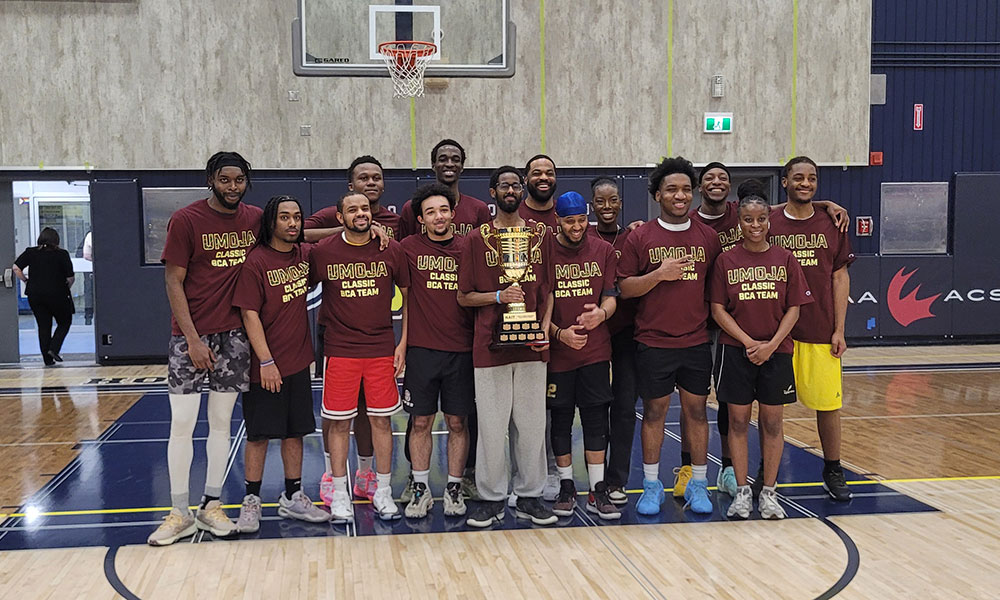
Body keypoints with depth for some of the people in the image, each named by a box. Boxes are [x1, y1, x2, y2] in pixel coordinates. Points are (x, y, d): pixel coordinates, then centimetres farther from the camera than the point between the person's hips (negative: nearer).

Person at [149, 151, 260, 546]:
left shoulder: (256, 219, 4)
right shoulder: (185, 220, -7)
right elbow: (173, 282, -7)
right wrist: (193, 339, -12)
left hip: (235, 334, 3)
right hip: (191, 334, -3)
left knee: (221, 421, 9)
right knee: (182, 422, -1)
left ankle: (211, 506, 20)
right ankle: (180, 514, 11)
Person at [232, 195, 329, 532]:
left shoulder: (306, 255, 5)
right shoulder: (256, 261, -12)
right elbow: (249, 315, -14)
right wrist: (266, 361, -19)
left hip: (298, 362, 6)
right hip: (265, 366, -5)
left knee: (295, 431, 12)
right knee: (259, 434, 2)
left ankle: (292, 498, 23)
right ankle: (251, 502, 14)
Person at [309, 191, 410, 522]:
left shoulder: (391, 250, 1)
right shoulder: (322, 252, -3)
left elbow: (408, 295, 7)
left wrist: (403, 342, 2)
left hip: (382, 350, 1)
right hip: (339, 351, -1)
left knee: (381, 420, 6)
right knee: (339, 422, 3)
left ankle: (383, 491, 19)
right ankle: (339, 493, 16)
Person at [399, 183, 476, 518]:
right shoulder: (409, 248, 1)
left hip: (461, 349, 0)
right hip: (421, 349, 0)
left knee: (458, 422, 7)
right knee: (420, 422, 6)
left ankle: (454, 489, 19)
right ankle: (421, 490, 18)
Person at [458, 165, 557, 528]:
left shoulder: (541, 234, 10)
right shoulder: (477, 238, 4)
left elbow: (548, 290, 13)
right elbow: (463, 297, 4)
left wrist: (546, 328, -2)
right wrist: (499, 296, -12)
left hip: (532, 346, 2)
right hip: (490, 345, -2)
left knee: (531, 424, 7)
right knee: (492, 426, 2)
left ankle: (529, 497, 19)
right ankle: (491, 499, 14)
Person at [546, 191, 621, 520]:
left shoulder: (604, 250, 4)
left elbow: (611, 296, 3)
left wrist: (601, 313, -20)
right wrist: (559, 333, -14)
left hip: (596, 350, 1)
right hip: (557, 353, -1)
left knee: (596, 420, 3)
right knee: (560, 421, 7)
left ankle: (597, 492, 12)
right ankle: (566, 488, 21)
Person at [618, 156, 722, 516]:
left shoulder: (708, 237, 7)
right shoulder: (641, 237, 0)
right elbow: (624, 287, -3)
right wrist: (659, 274, -16)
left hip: (697, 341, 2)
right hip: (653, 342, -2)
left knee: (696, 409, 7)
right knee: (654, 411, 5)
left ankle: (698, 485, 18)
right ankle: (651, 486, 17)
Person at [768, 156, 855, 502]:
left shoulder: (831, 226, 6)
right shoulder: (768, 226, 2)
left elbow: (840, 279, 6)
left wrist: (839, 330, 0)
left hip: (821, 333, 1)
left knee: (828, 403, 5)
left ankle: (833, 472, 21)